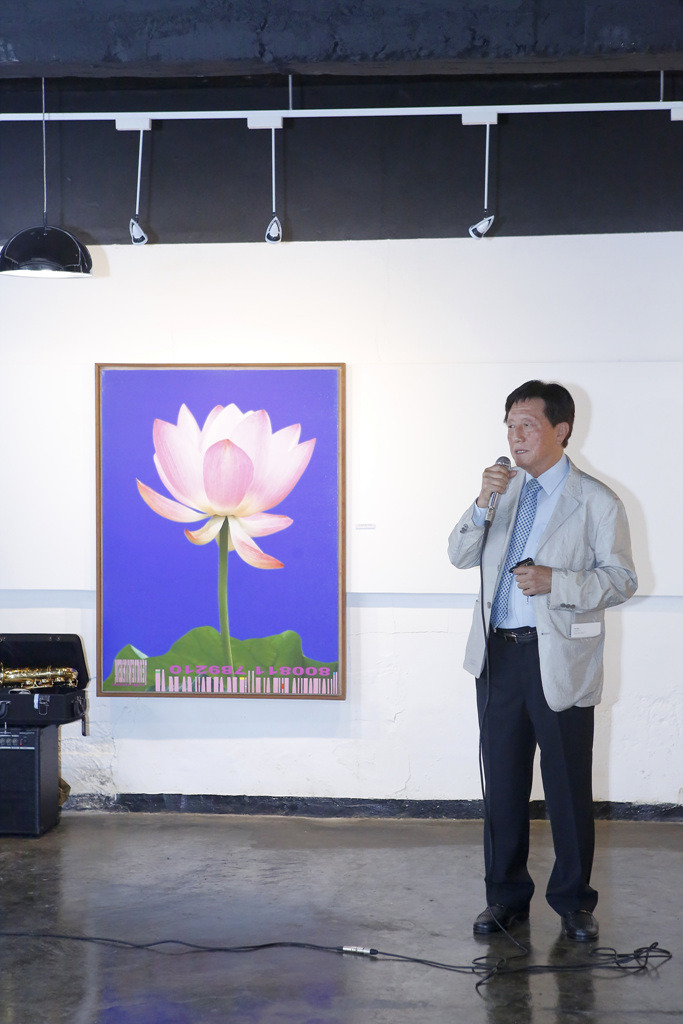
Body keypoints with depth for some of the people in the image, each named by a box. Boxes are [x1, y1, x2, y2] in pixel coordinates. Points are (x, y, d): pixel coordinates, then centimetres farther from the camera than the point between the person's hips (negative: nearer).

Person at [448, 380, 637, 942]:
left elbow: (621, 579, -5)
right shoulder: (505, 489, 12)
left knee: (568, 789, 3)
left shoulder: (596, 501, -3)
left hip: (559, 661, -4)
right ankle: (507, 895, 24)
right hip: (499, 654, 5)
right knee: (502, 784, 12)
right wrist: (482, 505, -9)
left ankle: (573, 900, 18)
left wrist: (556, 582, -19)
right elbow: (460, 556, 8)